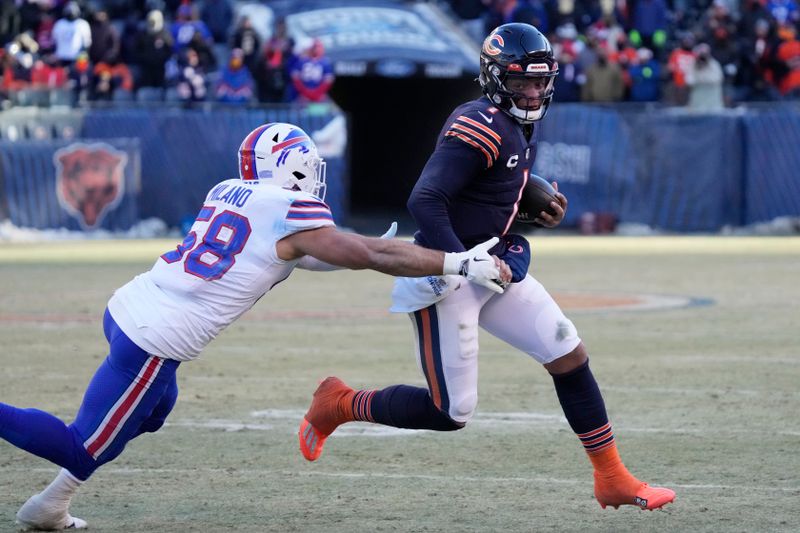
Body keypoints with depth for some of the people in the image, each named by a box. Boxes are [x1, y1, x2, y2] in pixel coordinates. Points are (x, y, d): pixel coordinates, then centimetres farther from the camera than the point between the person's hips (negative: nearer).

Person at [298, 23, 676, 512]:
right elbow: (425, 202, -29)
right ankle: (340, 404, 17)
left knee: (571, 357, 4)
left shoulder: (521, 127, 10)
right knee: (452, 412, -5)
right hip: (446, 275, -9)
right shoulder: (478, 128, -21)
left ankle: (613, 479, 14)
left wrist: (542, 213, 5)